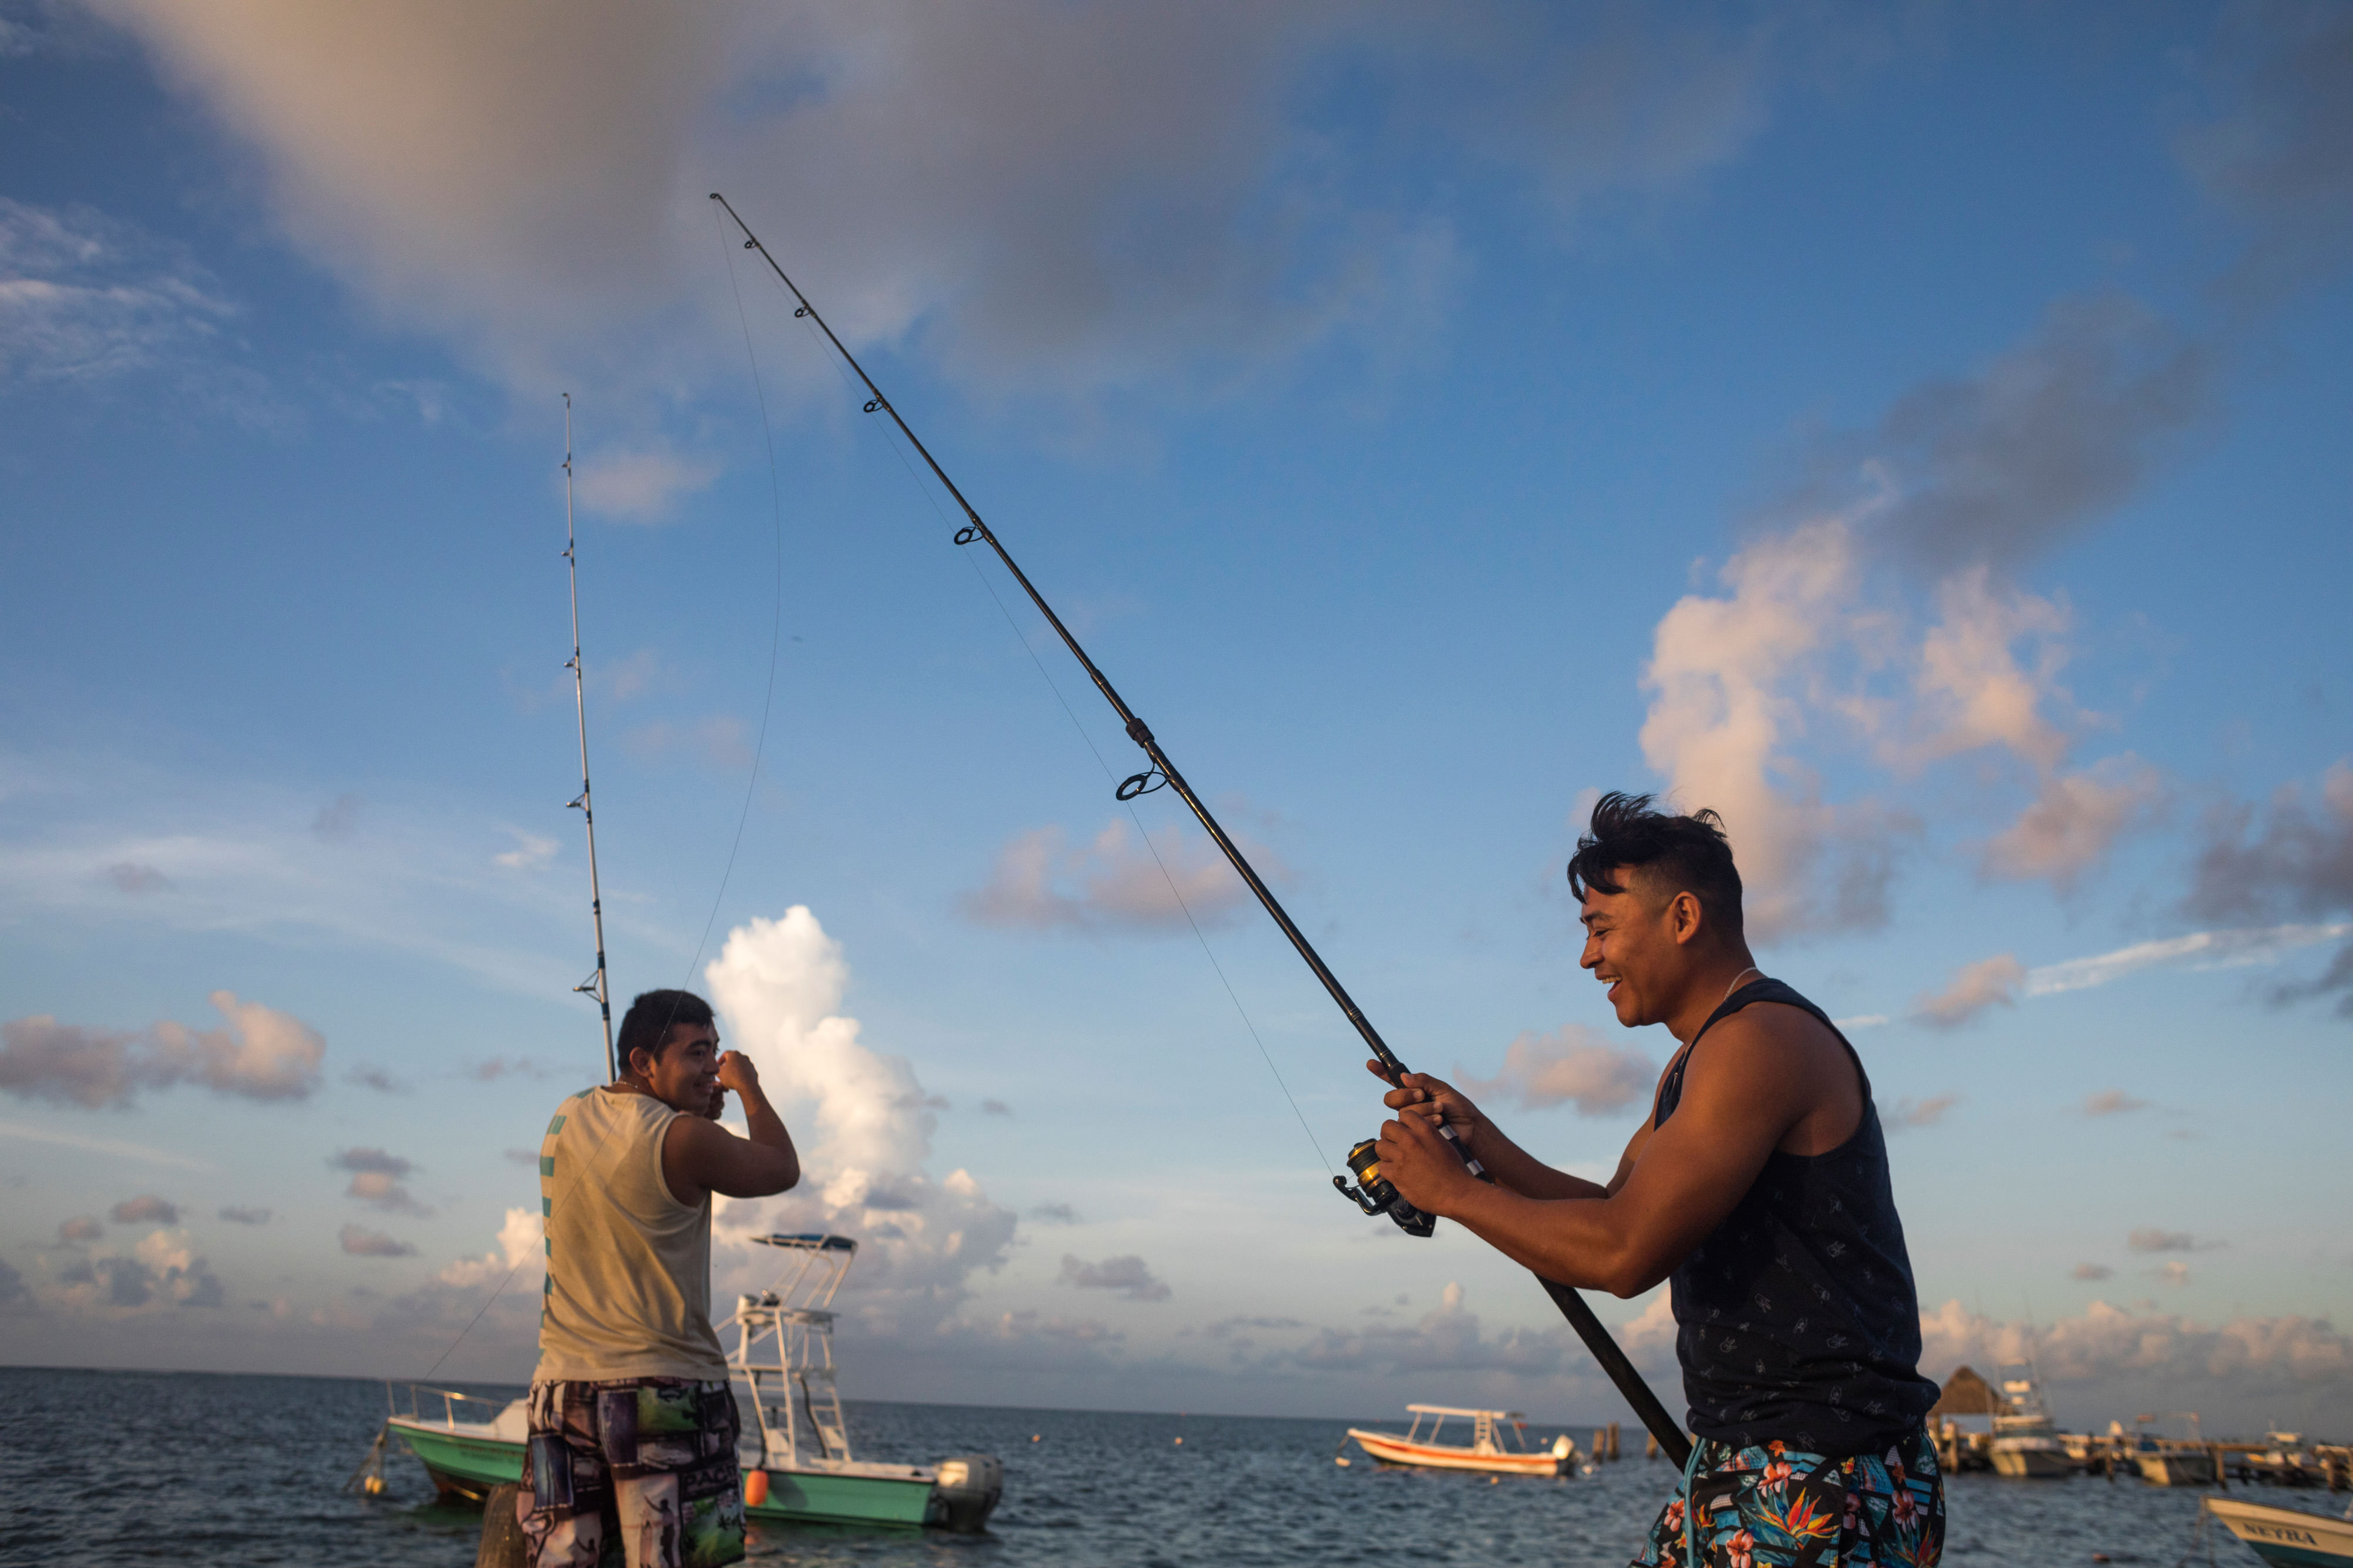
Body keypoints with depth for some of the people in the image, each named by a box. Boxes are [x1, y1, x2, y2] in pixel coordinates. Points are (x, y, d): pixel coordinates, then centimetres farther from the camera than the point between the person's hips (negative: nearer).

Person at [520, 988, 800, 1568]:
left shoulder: (567, 1119, 7)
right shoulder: (685, 1140, -12)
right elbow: (783, 1169, 3)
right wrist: (748, 1088, 14)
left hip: (563, 1384, 6)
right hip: (667, 1389, -6)